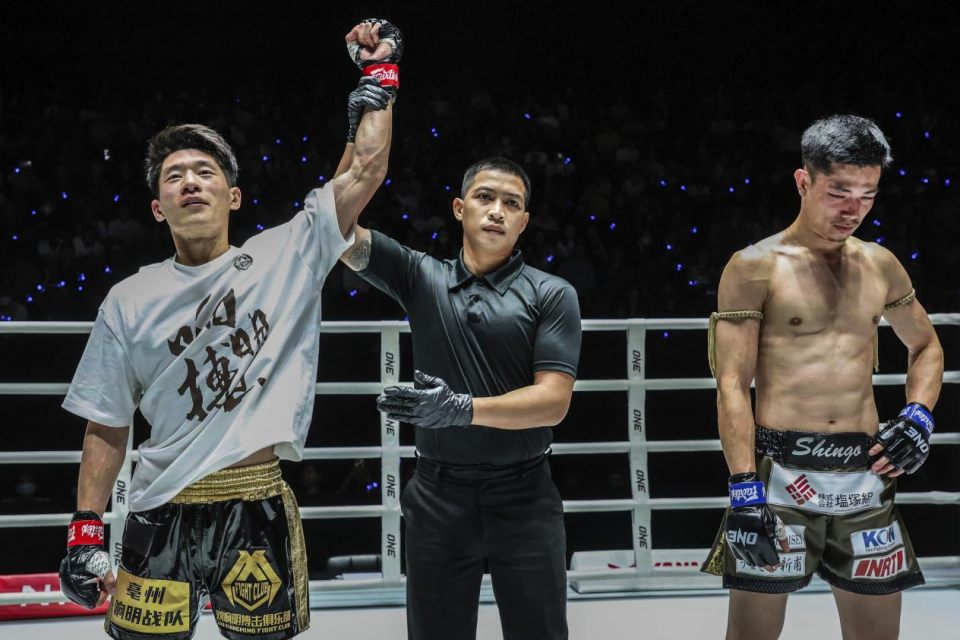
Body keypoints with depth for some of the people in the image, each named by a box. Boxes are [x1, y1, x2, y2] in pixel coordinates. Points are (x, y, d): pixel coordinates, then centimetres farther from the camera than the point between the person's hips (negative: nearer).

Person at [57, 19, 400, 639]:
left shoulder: (289, 256, 2)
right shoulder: (130, 302, 5)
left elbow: (366, 169, 0)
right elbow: (107, 427, 7)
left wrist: (380, 72, 6)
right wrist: (86, 531, 1)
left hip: (260, 512, 0)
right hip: (162, 518, 1)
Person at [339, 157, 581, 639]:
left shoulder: (552, 294, -2)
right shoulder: (421, 277, 5)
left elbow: (554, 400, -11)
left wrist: (462, 409, -24)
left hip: (524, 496, -1)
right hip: (438, 495, 2)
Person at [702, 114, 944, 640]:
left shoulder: (879, 264, 11)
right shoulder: (756, 267, -4)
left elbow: (926, 347, 25)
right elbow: (732, 386, -9)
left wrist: (918, 418, 6)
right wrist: (745, 493, -16)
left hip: (864, 474, 5)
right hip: (781, 473, -5)